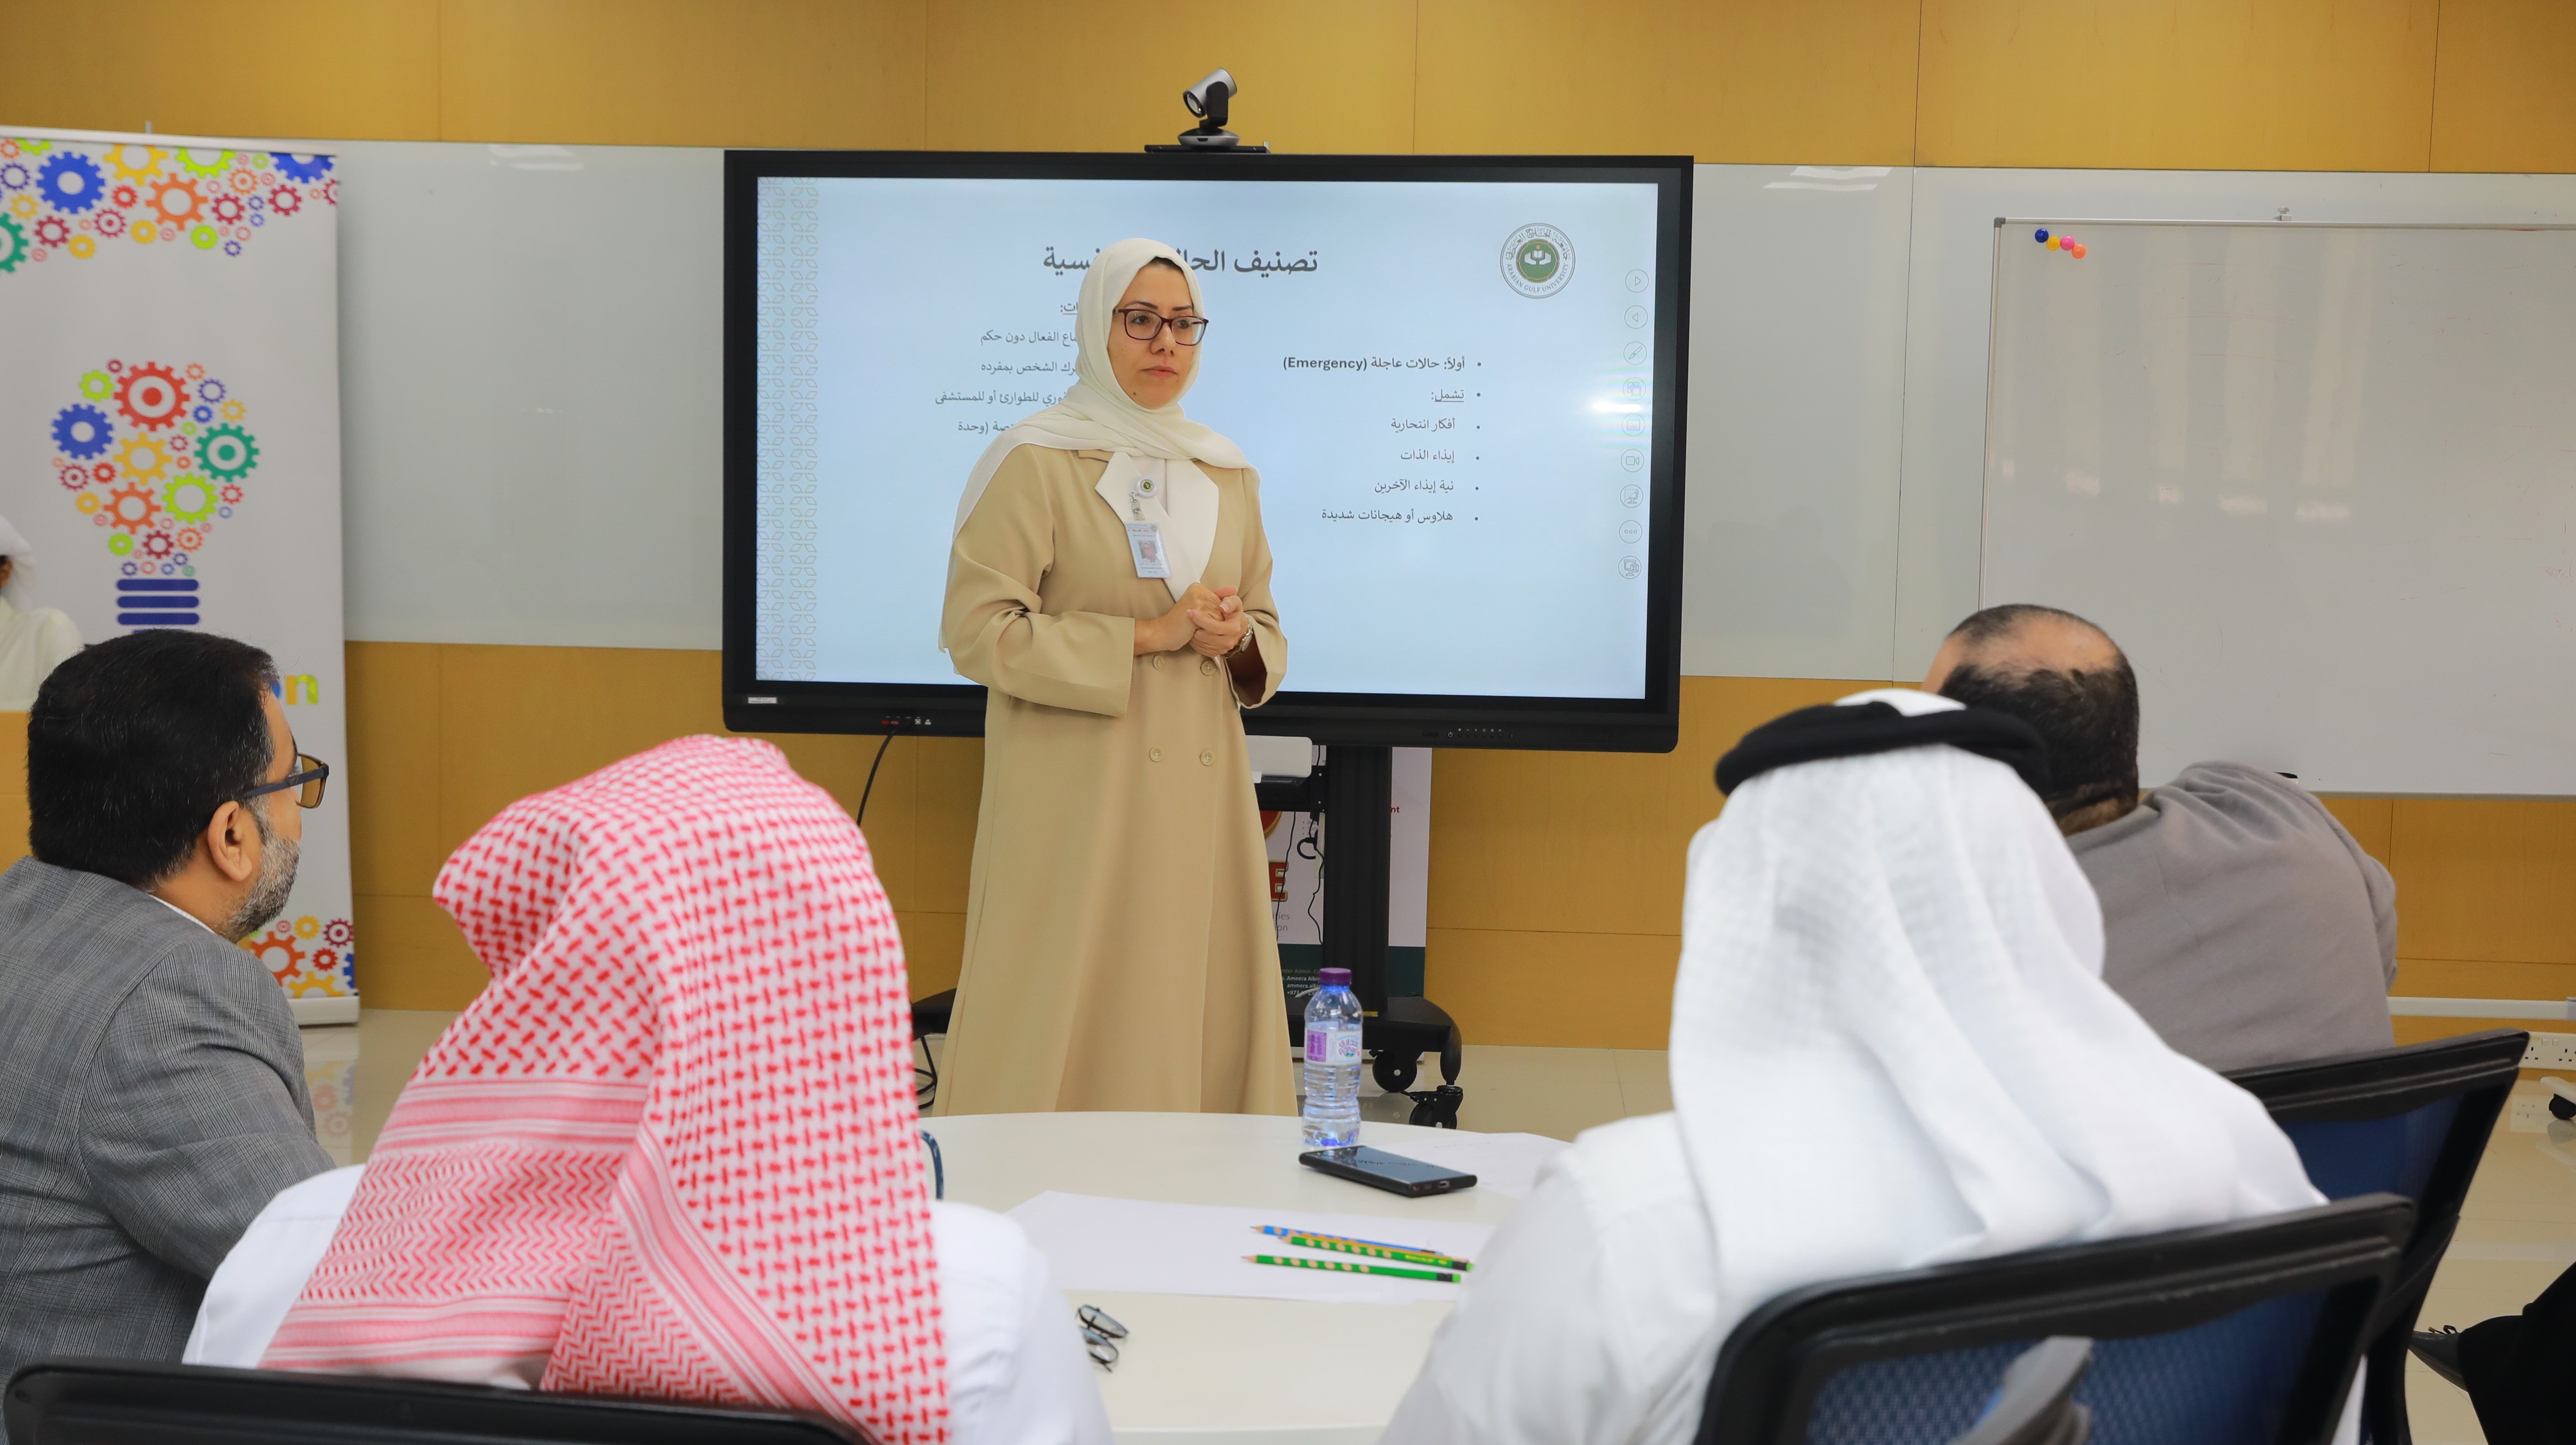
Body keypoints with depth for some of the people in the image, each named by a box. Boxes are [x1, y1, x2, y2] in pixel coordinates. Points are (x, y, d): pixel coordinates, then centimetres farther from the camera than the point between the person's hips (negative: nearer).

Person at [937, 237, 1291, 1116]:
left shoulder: (1227, 476, 15)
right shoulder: (1035, 463, -2)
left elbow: (1267, 641, 21)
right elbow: (978, 631, -11)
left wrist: (1236, 641, -4)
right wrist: (1148, 634, -14)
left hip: (1199, 794, 5)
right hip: (1075, 802, -5)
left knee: (1198, 1018, 4)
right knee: (1069, 1021, -3)